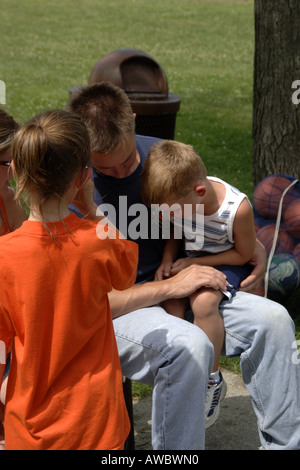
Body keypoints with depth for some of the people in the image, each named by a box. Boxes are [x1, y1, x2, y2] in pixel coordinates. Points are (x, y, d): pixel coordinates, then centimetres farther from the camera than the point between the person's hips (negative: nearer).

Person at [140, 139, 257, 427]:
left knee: (203, 301, -32)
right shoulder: (180, 197, -15)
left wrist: (194, 263, -18)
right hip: (190, 258, 5)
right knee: (170, 301, -22)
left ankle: (212, 381, -13)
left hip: (227, 263, -5)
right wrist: (167, 260, -12)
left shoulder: (238, 208, -30)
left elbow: (244, 253, -15)